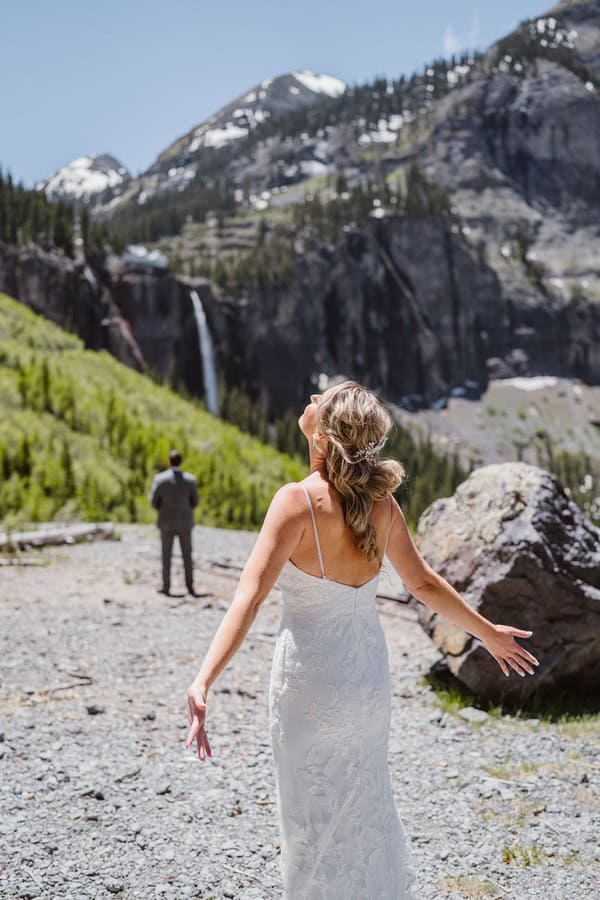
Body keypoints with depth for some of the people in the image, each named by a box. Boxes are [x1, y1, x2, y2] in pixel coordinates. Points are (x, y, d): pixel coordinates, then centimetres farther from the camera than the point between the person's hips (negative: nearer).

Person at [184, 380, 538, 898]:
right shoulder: (380, 501, -3)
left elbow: (249, 598, -29)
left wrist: (202, 683, -34)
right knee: (366, 805, 25)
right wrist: (489, 633, 21)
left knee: (314, 818, 13)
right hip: (370, 674, 6)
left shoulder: (299, 501, -20)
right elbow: (424, 583, 7)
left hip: (311, 679, -5)